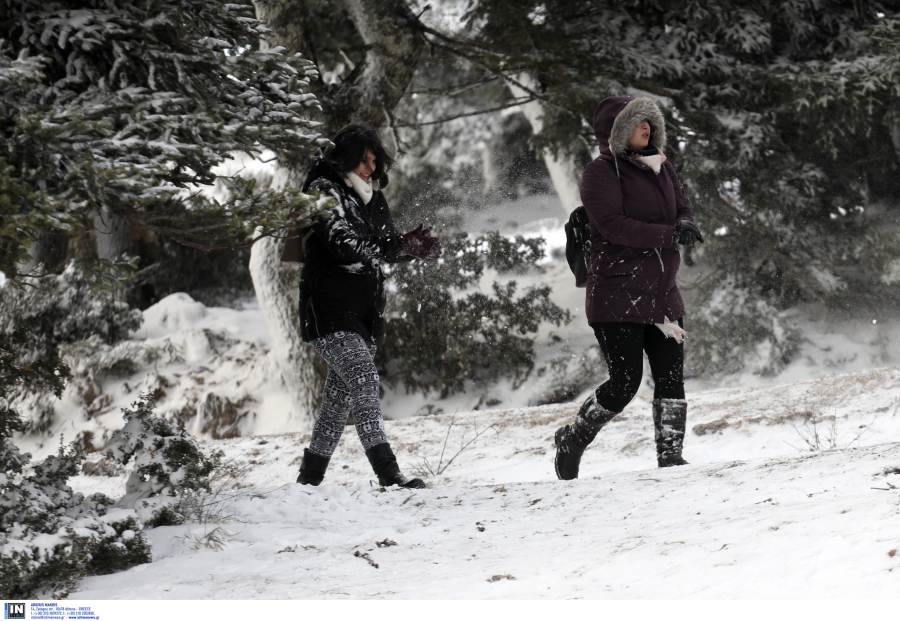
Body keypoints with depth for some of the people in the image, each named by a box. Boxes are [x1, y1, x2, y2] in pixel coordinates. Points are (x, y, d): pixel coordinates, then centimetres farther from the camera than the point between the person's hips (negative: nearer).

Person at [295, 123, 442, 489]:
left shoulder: (370, 196, 16)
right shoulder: (325, 189, -8)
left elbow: (387, 247, 17)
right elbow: (344, 244, -20)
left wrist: (417, 246, -5)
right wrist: (402, 246, -23)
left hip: (364, 310, 8)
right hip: (330, 309, -8)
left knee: (340, 394, 10)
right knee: (363, 378, -21)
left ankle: (310, 476, 19)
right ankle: (388, 474, -30)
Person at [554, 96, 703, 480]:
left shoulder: (662, 169, 15)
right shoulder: (602, 172, -8)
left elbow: (682, 211, 14)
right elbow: (613, 225, -20)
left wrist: (686, 226, -11)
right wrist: (668, 235, -25)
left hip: (661, 295, 7)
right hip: (616, 294, -7)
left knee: (671, 376, -3)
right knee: (624, 383, -8)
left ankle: (670, 455, 1)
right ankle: (572, 440, 13)